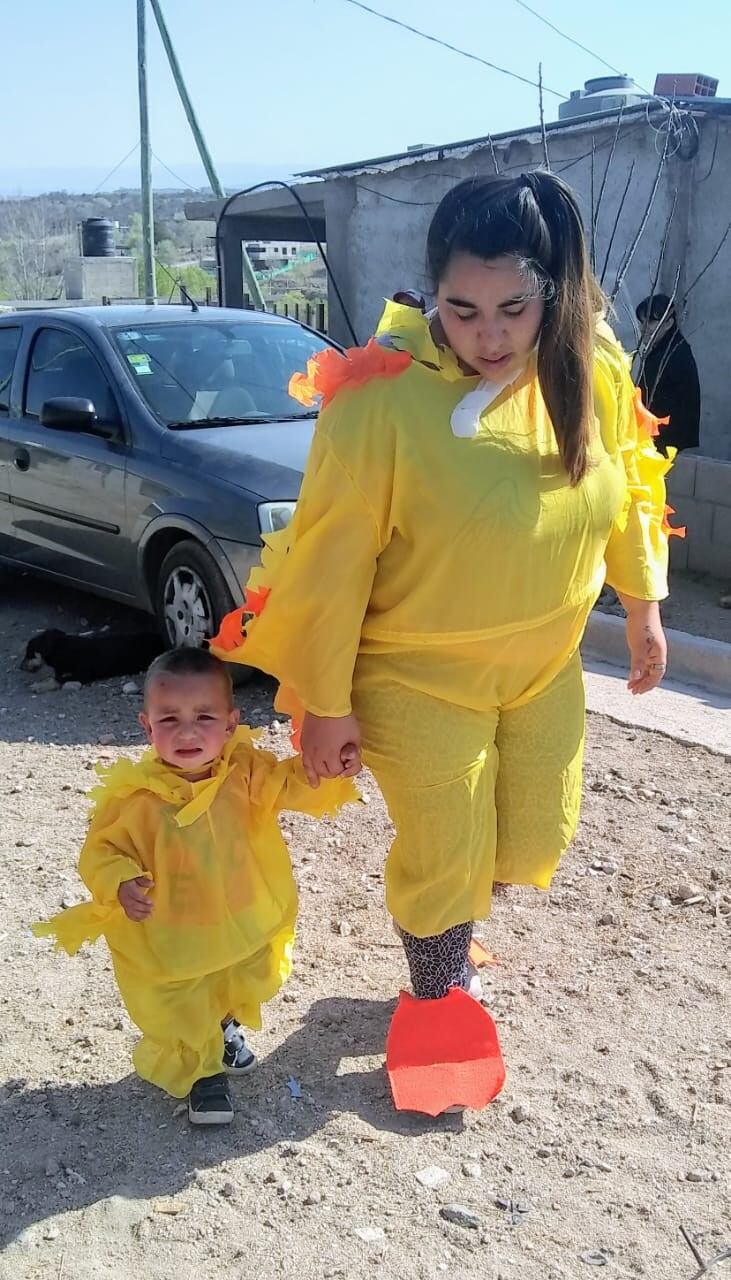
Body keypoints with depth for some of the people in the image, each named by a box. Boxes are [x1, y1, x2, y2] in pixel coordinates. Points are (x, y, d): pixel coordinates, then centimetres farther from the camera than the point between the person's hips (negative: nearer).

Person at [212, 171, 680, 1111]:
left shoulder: (592, 366, -11)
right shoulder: (384, 393, -27)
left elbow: (629, 478, 6)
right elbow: (332, 558, -20)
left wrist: (642, 600, 11)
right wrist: (322, 702, -15)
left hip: (545, 665, 6)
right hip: (418, 675, -5)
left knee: (535, 835, 20)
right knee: (445, 856, 7)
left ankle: (446, 933, 52)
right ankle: (435, 1002, 37)